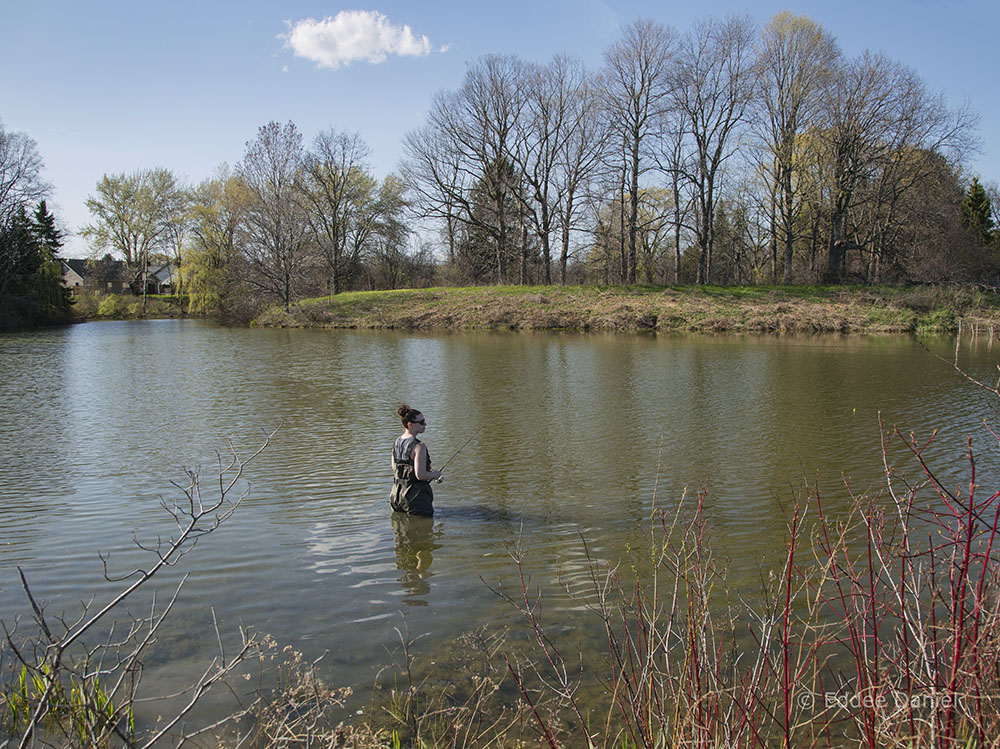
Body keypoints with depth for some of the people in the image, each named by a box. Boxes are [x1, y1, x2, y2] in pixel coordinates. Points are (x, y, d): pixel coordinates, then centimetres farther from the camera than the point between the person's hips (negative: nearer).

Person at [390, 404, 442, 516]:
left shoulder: (397, 441, 5)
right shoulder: (419, 446, -21)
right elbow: (420, 475, -25)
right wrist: (435, 474, -5)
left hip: (397, 493, 8)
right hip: (416, 495, -8)